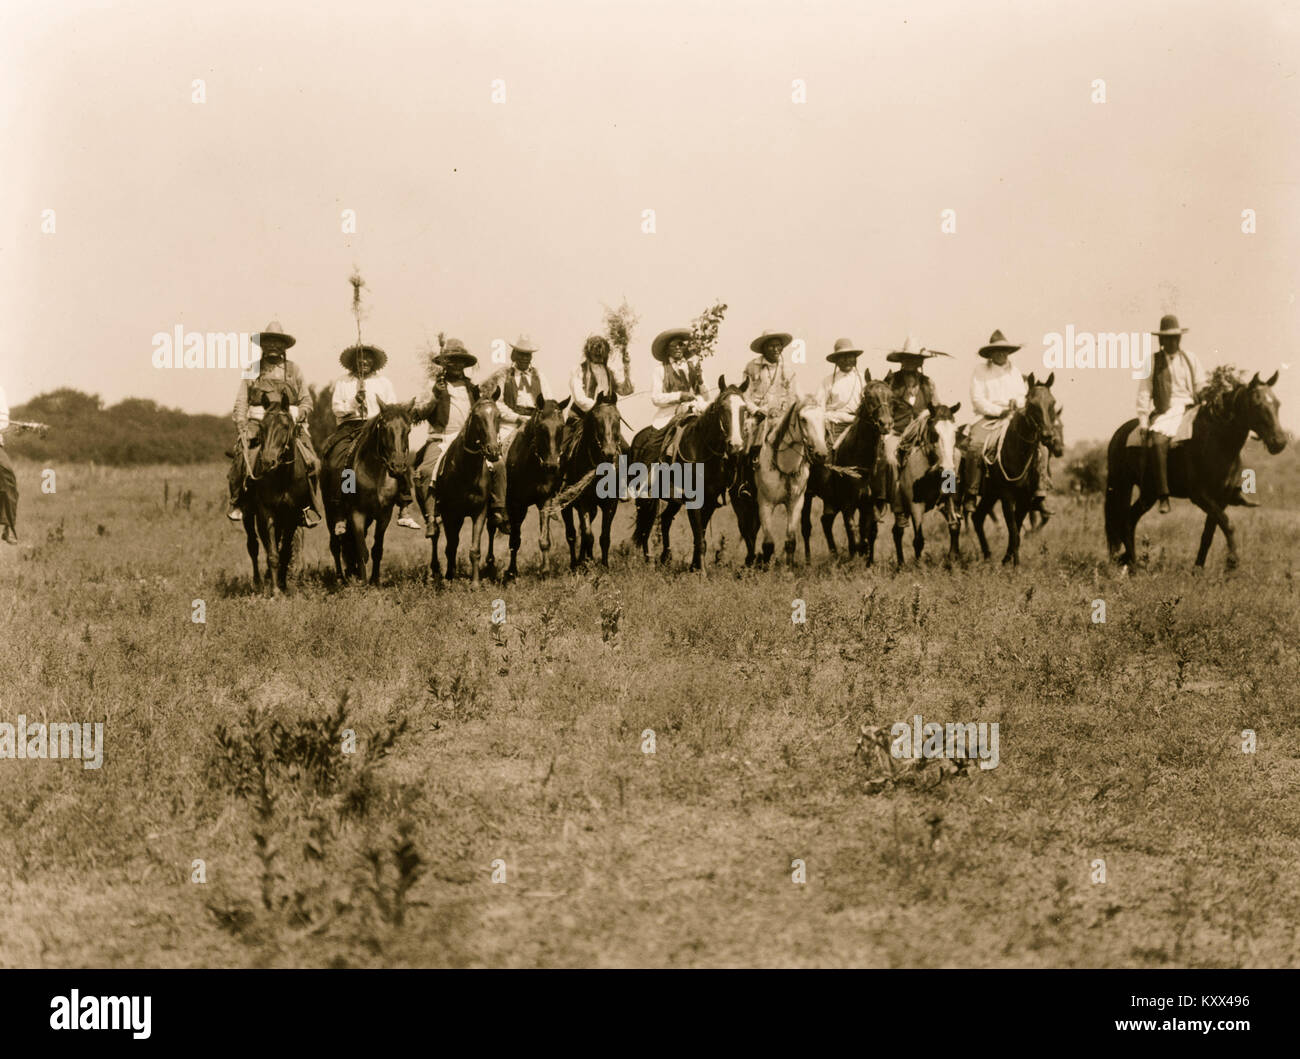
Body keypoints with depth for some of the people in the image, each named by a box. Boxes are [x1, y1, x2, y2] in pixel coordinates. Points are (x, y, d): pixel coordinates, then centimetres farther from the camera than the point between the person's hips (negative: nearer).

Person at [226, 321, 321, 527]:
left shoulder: (294, 370, 13)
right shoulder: (251, 370, 12)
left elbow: (306, 401, 13)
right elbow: (241, 403, 9)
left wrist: (297, 415, -8)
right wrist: (242, 428, -6)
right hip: (257, 424, 0)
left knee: (312, 463, -19)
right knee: (241, 456, -24)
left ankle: (308, 506, -2)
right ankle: (236, 503, -8)